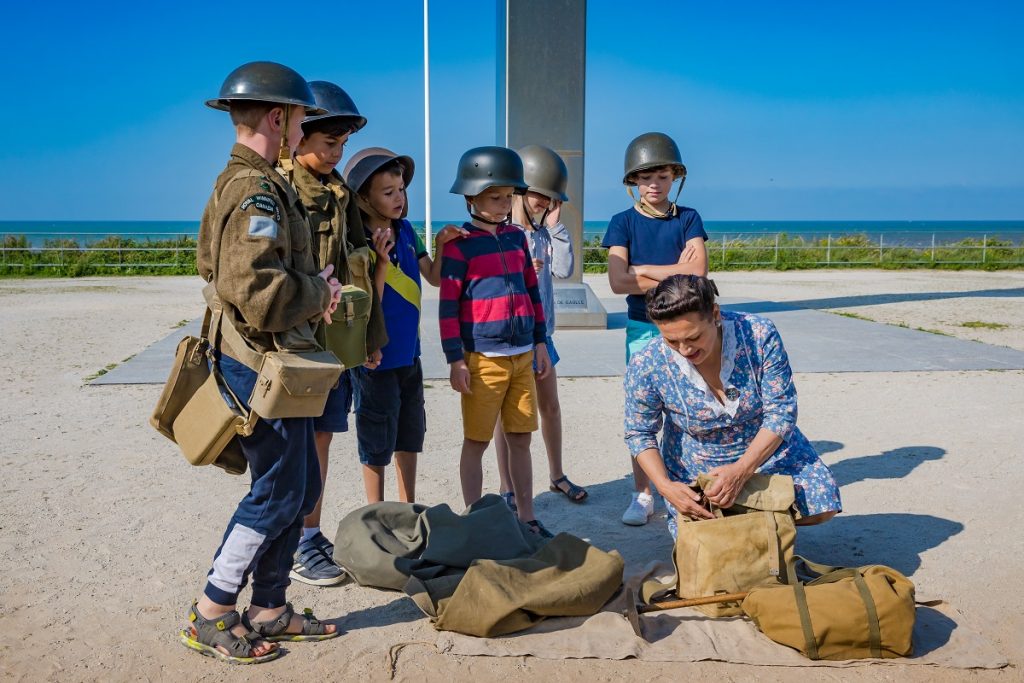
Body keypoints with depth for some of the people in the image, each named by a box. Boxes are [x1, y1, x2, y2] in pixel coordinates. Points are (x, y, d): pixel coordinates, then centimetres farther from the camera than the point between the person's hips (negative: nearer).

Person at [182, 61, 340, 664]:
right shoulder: (258, 191, -19)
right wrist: (318, 291, -12)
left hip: (266, 361, 10)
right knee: (277, 495, 1)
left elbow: (211, 265, 21)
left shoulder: (233, 183, 14)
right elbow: (259, 293, -31)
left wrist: (311, 290, 12)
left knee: (302, 487, 16)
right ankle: (211, 619, 16)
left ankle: (269, 610, 27)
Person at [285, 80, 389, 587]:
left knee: (322, 437, 13)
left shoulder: (339, 192, 14)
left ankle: (313, 535, 25)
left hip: (336, 336, 7)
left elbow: (357, 268, 18)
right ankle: (293, 549, 14)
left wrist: (371, 336, 17)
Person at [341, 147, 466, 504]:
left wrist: (442, 245, -6)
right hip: (377, 357, -7)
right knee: (377, 442, 7)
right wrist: (382, 262, -29)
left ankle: (409, 509, 35)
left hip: (408, 352, 7)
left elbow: (434, 278, 9)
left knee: (410, 435, 19)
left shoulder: (406, 230, 1)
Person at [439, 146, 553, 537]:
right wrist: (455, 360, -12)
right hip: (482, 358, -5)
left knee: (521, 439, 11)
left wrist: (540, 342, 15)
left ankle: (526, 518, 21)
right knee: (476, 442, 4)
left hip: (522, 356, 6)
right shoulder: (460, 244, -6)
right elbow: (448, 305, -9)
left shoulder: (516, 237, 12)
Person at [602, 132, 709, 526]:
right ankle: (642, 495, 16)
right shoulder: (623, 223, 1)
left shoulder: (688, 219, 4)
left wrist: (644, 269, -12)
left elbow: (698, 271, -12)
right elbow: (618, 282, -13)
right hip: (642, 328, 0)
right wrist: (675, 273, -12)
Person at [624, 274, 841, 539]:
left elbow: (781, 412, -23)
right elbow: (639, 433, -12)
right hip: (695, 468, 0)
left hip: (767, 448, 1)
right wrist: (665, 486, -28)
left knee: (822, 506, -12)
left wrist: (742, 470, -35)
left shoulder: (759, 335, -29)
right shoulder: (646, 367, -28)